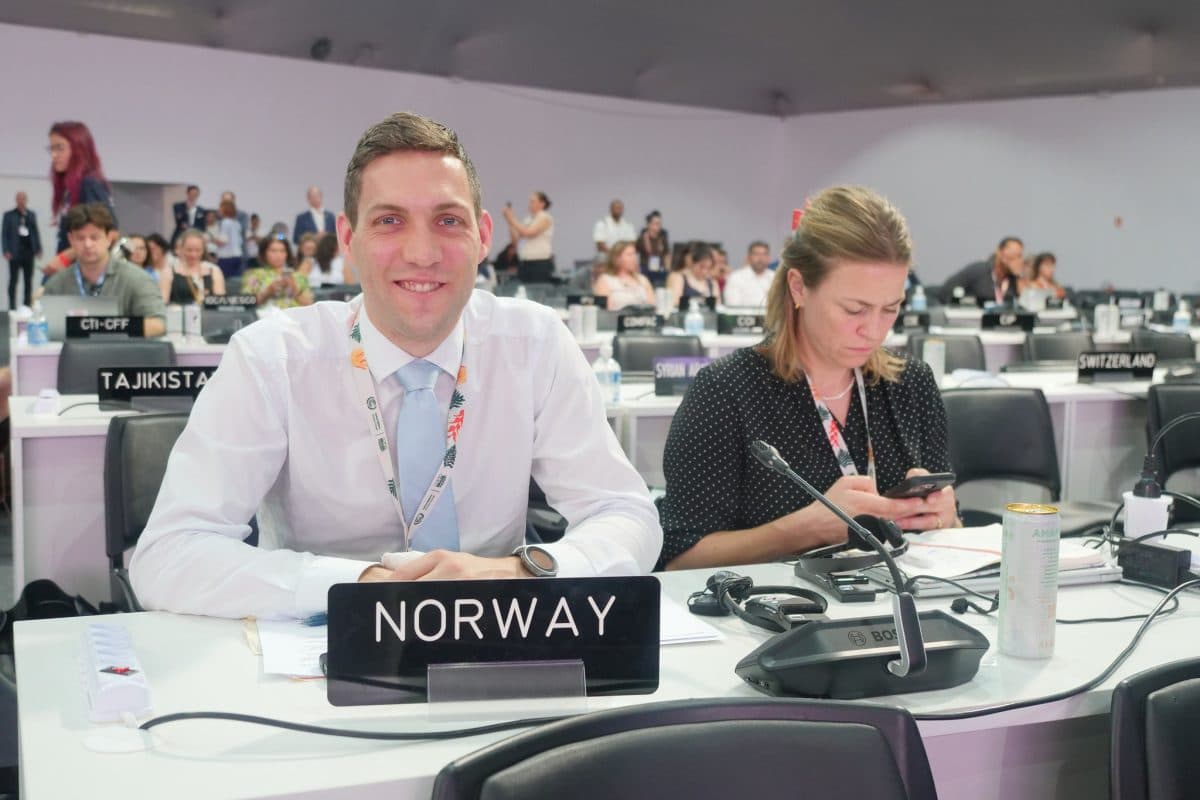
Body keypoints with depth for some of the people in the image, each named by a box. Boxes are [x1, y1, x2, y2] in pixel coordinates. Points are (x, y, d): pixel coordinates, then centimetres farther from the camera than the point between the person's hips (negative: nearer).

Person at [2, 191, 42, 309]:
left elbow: (36, 232, 11)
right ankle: (12, 306, 3)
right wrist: (6, 251, -9)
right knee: (13, 280, 0)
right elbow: (5, 234, -1)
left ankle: (28, 305, 12)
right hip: (15, 252, -3)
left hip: (29, 251, 3)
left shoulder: (31, 214, 10)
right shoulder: (9, 215, 2)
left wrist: (38, 249, 3)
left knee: (28, 280, 6)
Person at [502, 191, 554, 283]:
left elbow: (528, 233, -17)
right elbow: (515, 237, 12)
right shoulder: (528, 219, 17)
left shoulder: (545, 218, -5)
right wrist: (509, 222, 1)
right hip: (524, 263, 7)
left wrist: (512, 220, -12)